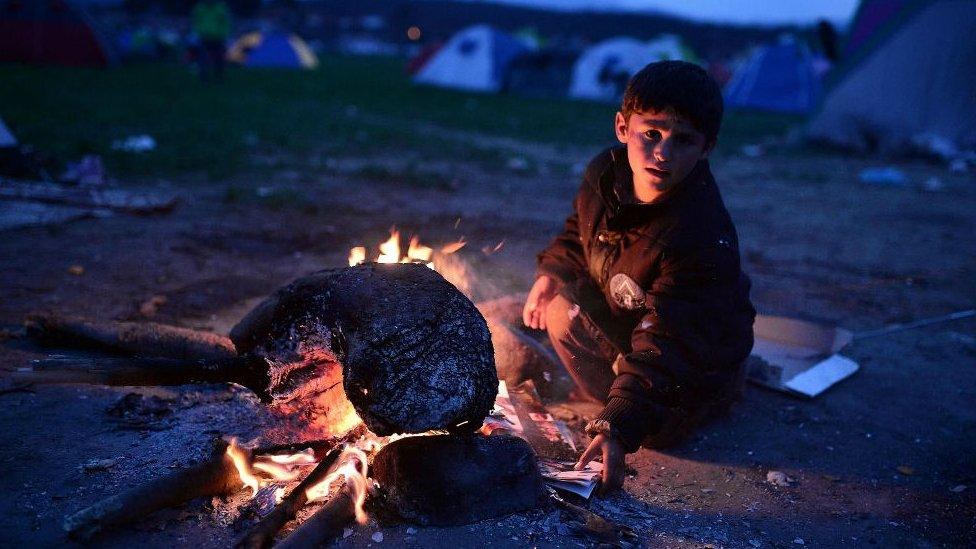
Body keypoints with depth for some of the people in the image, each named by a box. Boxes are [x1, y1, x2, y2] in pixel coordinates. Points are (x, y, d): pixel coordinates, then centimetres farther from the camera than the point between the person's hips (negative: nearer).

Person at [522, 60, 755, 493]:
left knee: (658, 425, -23)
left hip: (701, 355, -6)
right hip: (624, 315, 7)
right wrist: (552, 272, -9)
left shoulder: (703, 239, -38)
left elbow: (664, 346, -41)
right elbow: (579, 230, 8)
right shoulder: (604, 174, -16)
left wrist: (617, 428, -49)